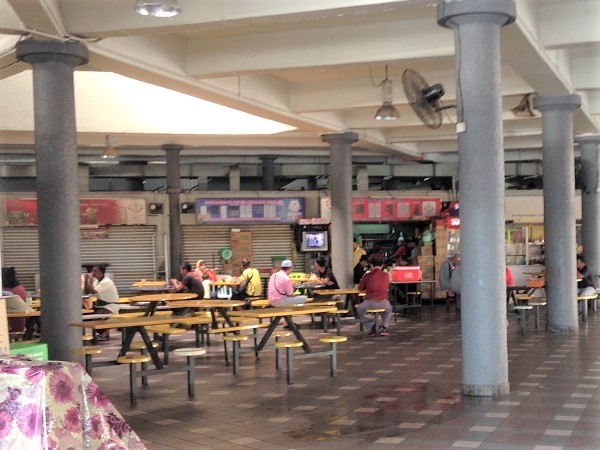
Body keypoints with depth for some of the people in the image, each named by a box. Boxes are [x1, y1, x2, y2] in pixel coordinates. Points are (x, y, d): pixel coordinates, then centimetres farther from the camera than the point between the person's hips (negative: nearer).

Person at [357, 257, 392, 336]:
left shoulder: (367, 275, 2)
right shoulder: (386, 275, 8)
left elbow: (360, 288, 16)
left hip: (369, 303, -2)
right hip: (383, 303, 2)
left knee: (359, 310, 30)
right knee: (389, 309, 38)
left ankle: (372, 326, 13)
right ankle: (383, 327, 17)